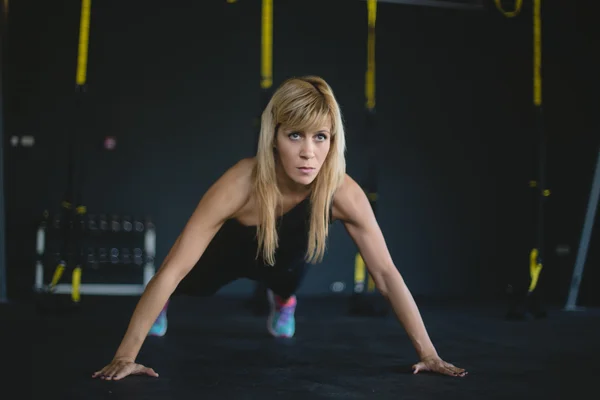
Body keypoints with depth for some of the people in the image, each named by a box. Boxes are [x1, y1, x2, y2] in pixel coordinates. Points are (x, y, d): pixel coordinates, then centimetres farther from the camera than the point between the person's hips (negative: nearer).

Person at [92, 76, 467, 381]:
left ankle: (282, 299, 28)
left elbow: (386, 274, -31)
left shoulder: (343, 192, -41)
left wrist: (427, 352, -33)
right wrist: (126, 356, -49)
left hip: (283, 262, 3)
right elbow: (173, 269, -47)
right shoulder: (242, 184, -48)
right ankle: (160, 299, 53)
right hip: (231, 251, -2)